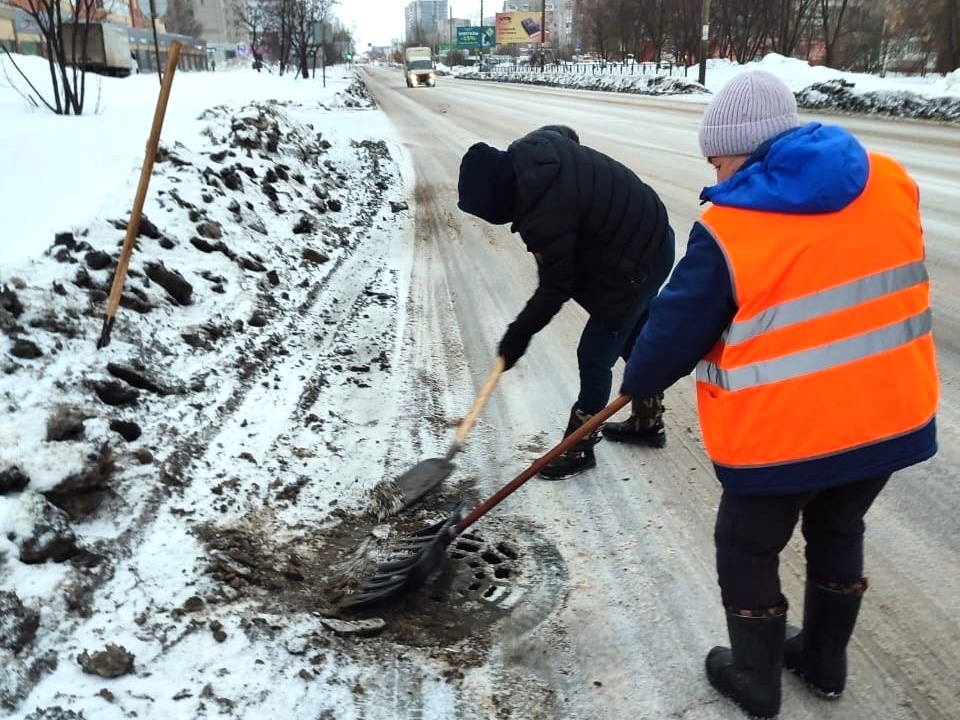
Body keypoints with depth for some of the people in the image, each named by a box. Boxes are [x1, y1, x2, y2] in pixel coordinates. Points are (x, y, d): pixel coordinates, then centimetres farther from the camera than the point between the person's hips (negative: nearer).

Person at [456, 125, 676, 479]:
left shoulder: (544, 216, -33)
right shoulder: (528, 148, -8)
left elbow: (555, 288, -21)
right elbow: (566, 131, 17)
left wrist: (519, 333, -8)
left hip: (636, 263, -10)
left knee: (594, 358, -2)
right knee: (635, 339, 24)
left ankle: (578, 447, 14)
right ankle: (648, 421, 41)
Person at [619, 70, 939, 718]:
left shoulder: (729, 228, -18)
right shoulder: (889, 182, -1)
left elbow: (676, 330, -11)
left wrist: (638, 382, 8)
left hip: (782, 433, -6)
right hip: (891, 414, 6)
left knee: (747, 551, 17)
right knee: (838, 533, 27)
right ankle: (825, 660, 44)